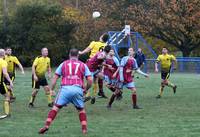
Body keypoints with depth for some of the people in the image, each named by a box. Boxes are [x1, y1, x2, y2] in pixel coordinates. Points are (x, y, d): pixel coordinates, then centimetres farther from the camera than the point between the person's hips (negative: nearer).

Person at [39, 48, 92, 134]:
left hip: (65, 88, -1)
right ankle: (84, 129, 9)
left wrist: (51, 90, 16)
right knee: (81, 109, 19)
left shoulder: (64, 64, 18)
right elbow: (90, 80, 10)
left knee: (56, 107, 6)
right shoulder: (83, 65, 17)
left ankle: (47, 125, -8)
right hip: (78, 89, 1)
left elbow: (55, 78, 12)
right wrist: (86, 89, 25)